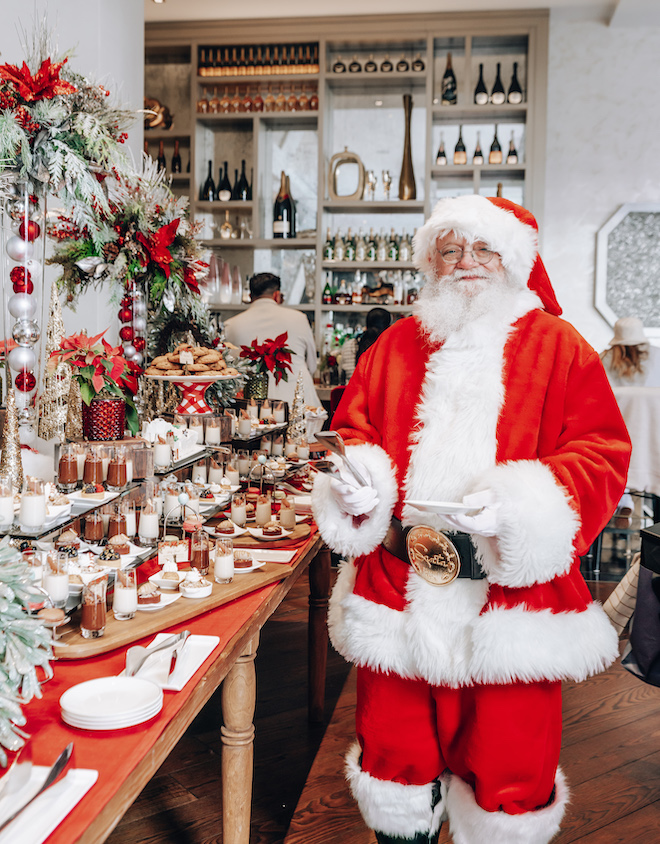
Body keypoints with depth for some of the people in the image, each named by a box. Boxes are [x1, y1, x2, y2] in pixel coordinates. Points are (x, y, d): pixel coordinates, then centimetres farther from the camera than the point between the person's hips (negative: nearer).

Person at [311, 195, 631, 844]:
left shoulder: (558, 347, 3)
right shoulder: (396, 345, 13)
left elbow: (601, 455, -4)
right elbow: (350, 431, 15)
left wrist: (519, 506, -21)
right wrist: (355, 482, -7)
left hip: (511, 601, -2)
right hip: (398, 593, 3)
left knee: (506, 767, 9)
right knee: (396, 753, 14)